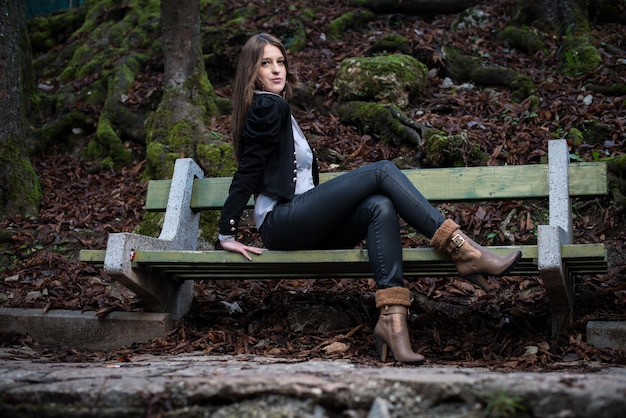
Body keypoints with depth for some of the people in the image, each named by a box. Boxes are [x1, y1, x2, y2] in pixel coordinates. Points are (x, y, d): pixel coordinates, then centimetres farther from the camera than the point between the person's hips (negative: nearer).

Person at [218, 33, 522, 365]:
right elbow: (247, 170, -8)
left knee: (381, 207, -18)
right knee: (382, 171, -16)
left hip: (301, 229, 8)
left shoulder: (273, 108, 27)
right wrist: (227, 234, -10)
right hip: (282, 222, -8)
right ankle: (462, 250, -22)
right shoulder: (270, 105, -3)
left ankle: (391, 318, -33)